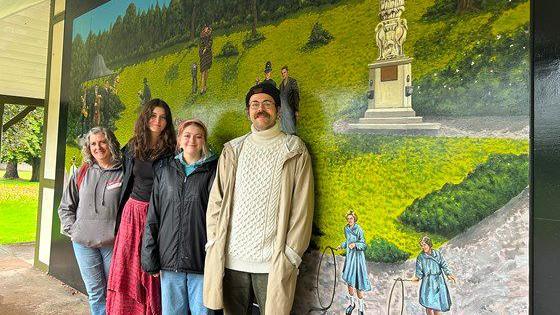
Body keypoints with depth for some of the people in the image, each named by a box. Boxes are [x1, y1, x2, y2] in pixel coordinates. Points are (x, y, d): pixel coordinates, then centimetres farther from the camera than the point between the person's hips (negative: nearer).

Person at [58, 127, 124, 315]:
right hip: (83, 243, 3)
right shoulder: (82, 174, 7)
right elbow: (65, 207, 15)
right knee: (95, 293, 10)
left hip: (113, 243, -3)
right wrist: (72, 229, 4)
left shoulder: (124, 173, -3)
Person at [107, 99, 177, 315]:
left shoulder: (171, 150, -3)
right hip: (133, 212, 4)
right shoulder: (133, 147, 10)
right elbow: (127, 182, 16)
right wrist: (121, 215, 14)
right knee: (127, 270, 7)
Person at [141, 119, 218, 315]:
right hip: (169, 260, 3)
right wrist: (150, 257, 4)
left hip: (201, 261, -2)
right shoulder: (164, 169, 9)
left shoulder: (213, 170, 0)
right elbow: (153, 216, 9)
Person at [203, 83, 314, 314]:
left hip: (272, 262, -2)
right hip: (231, 258, 3)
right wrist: (215, 244, 1)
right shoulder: (232, 150, 9)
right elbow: (215, 201, 9)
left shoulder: (294, 151, 1)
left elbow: (301, 209, -2)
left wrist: (289, 255, -7)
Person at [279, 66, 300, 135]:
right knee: (284, 129, 5)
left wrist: (297, 110, -14)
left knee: (291, 129, -7)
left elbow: (296, 96, -8)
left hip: (290, 108, -6)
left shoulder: (293, 81, -3)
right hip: (282, 109, 6)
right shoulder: (281, 84, 16)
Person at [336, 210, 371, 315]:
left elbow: (364, 245, -16)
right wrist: (342, 245, 28)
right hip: (349, 256, 5)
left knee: (358, 281, -3)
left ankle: (361, 306, 12)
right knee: (349, 280, 3)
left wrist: (355, 244, -31)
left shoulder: (359, 230, -13)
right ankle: (352, 302, 21)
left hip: (358, 256, -5)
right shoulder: (346, 229, 7)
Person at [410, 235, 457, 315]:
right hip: (428, 282, -2)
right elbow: (419, 270, 1)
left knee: (438, 304, 5)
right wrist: (417, 277, -15)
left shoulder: (437, 253, 4)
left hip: (439, 281, 2)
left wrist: (448, 274, -13)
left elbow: (444, 265, 1)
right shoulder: (420, 257, 0)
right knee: (429, 305, -10)